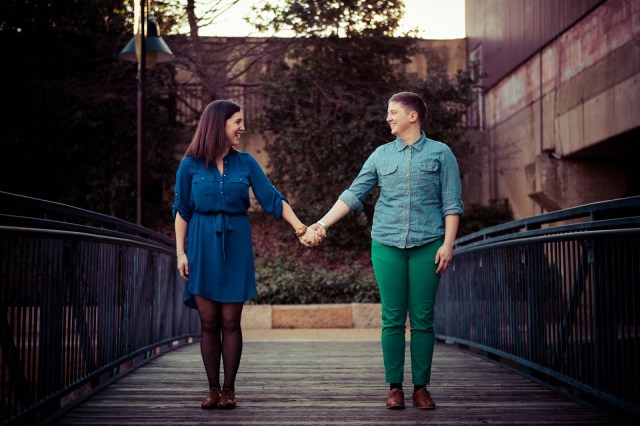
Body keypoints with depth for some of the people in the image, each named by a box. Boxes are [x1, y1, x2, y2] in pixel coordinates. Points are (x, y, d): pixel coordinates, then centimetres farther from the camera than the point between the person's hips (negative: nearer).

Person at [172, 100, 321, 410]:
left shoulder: (245, 163, 5)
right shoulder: (190, 165, 1)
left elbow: (273, 200, 3)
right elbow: (181, 210, 3)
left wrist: (301, 229, -6)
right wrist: (181, 252, -2)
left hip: (235, 246, 1)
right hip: (202, 246, -1)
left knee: (230, 322, 0)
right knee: (208, 322, 0)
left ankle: (228, 390, 7)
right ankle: (213, 389, 9)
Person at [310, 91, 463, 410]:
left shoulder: (440, 153, 5)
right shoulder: (381, 155, 11)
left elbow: (452, 203, 2)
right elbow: (354, 194, 8)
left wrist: (448, 244, -7)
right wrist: (323, 223, -2)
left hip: (427, 245, -2)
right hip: (387, 244, 2)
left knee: (423, 319, 1)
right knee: (392, 318, 1)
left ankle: (421, 387, 10)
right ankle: (394, 387, 9)